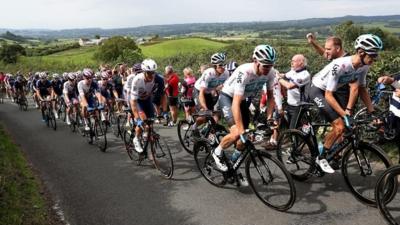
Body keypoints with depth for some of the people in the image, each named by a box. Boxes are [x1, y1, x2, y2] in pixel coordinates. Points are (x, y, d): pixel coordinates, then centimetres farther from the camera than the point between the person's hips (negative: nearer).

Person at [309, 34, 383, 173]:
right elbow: (328, 95, -31)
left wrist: (372, 112, -5)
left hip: (331, 90, 8)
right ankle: (321, 158, 1)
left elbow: (362, 90, 1)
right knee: (340, 126, -17)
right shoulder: (340, 65, -33)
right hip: (318, 90, -8)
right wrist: (344, 115, -36)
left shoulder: (364, 66, -11)